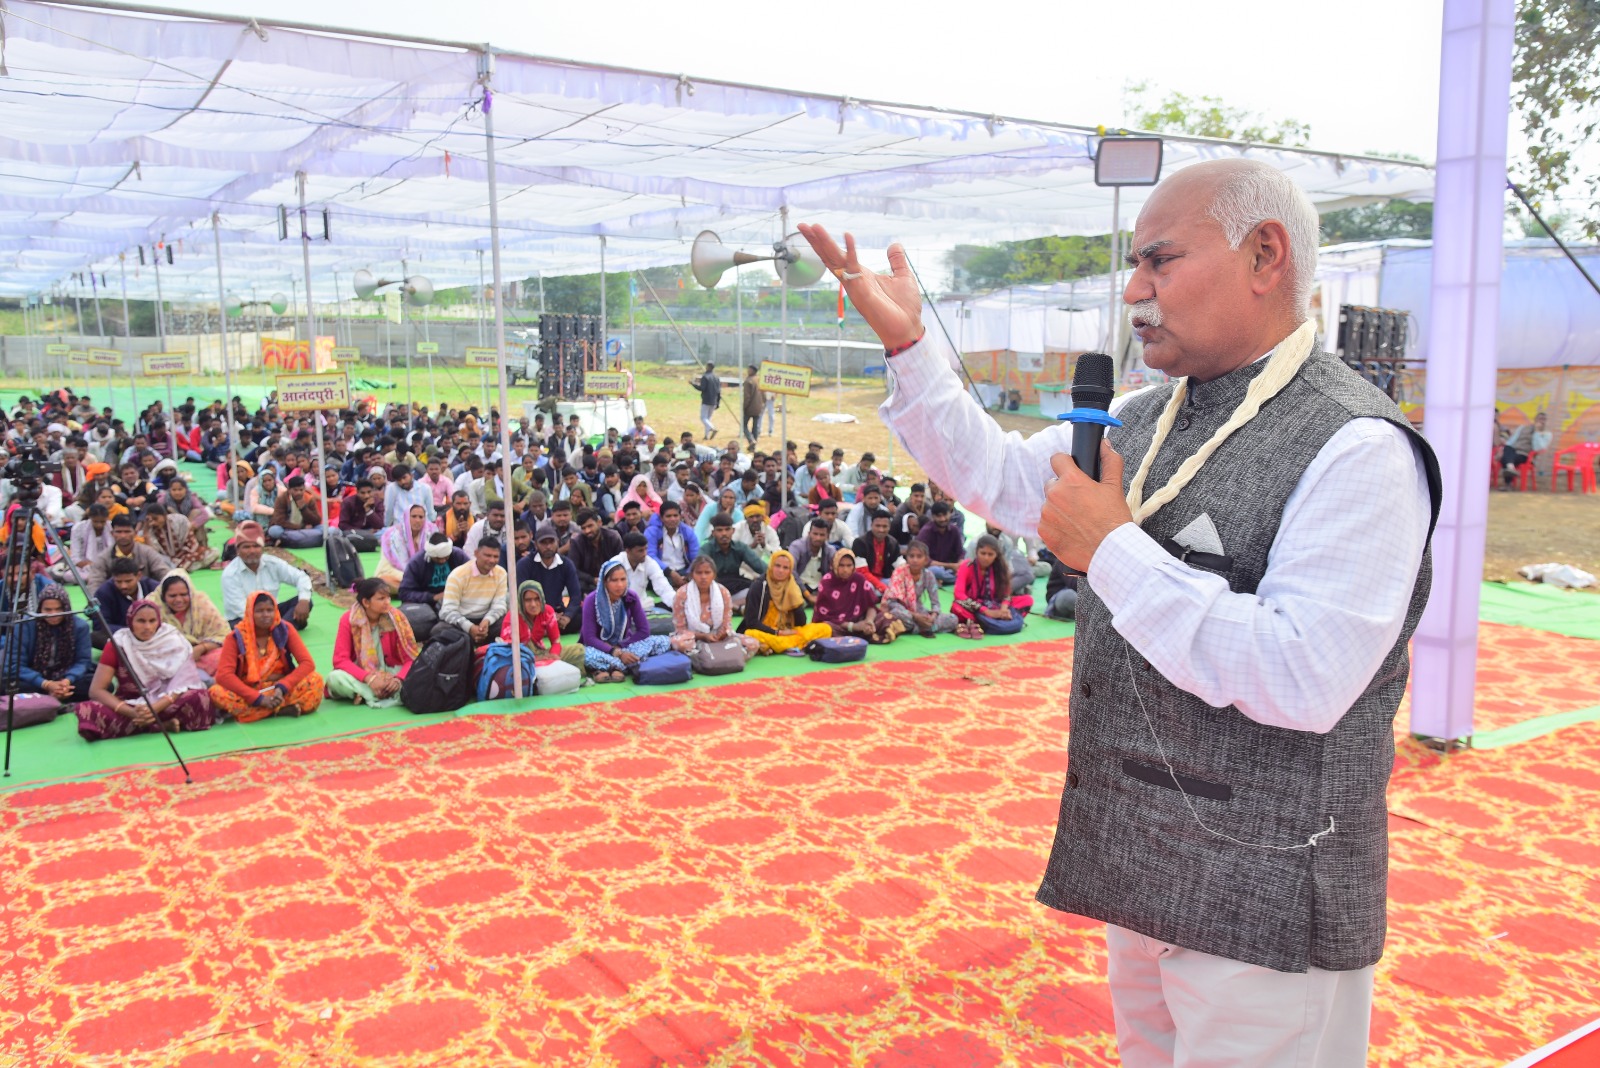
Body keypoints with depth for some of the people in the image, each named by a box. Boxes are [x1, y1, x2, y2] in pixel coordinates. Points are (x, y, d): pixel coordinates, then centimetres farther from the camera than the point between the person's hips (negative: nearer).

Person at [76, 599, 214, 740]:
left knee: (200, 697, -31)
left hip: (165, 705, -1)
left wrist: (154, 708, -31)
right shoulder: (118, 644, -6)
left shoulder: (173, 641, -7)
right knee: (87, 711, -30)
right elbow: (96, 690, -11)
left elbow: (181, 684, -13)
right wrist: (132, 713, -27)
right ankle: (164, 725, -26)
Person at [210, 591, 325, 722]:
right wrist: (258, 698, -29)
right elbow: (224, 675, -20)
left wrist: (282, 688, -26)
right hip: (249, 694, 0)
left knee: (315, 680, -26)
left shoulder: (285, 630, -5)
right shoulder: (236, 637, -9)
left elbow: (307, 663, -11)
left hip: (279, 690, 0)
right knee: (216, 692, -31)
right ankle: (282, 708, -30)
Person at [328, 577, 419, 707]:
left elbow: (411, 658, -7)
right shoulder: (348, 620, -9)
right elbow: (340, 659, -15)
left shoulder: (397, 617, -7)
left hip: (392, 675, 0)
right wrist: (369, 678, -29)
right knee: (335, 677, -32)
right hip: (361, 677, 0)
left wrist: (398, 679, -28)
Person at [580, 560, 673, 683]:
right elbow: (589, 638, -20)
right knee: (585, 653, -39)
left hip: (625, 646, 4)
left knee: (664, 641, -22)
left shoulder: (631, 597, -8)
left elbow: (644, 631, -6)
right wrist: (616, 653, -30)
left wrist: (620, 648, -16)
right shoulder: (592, 601, -16)